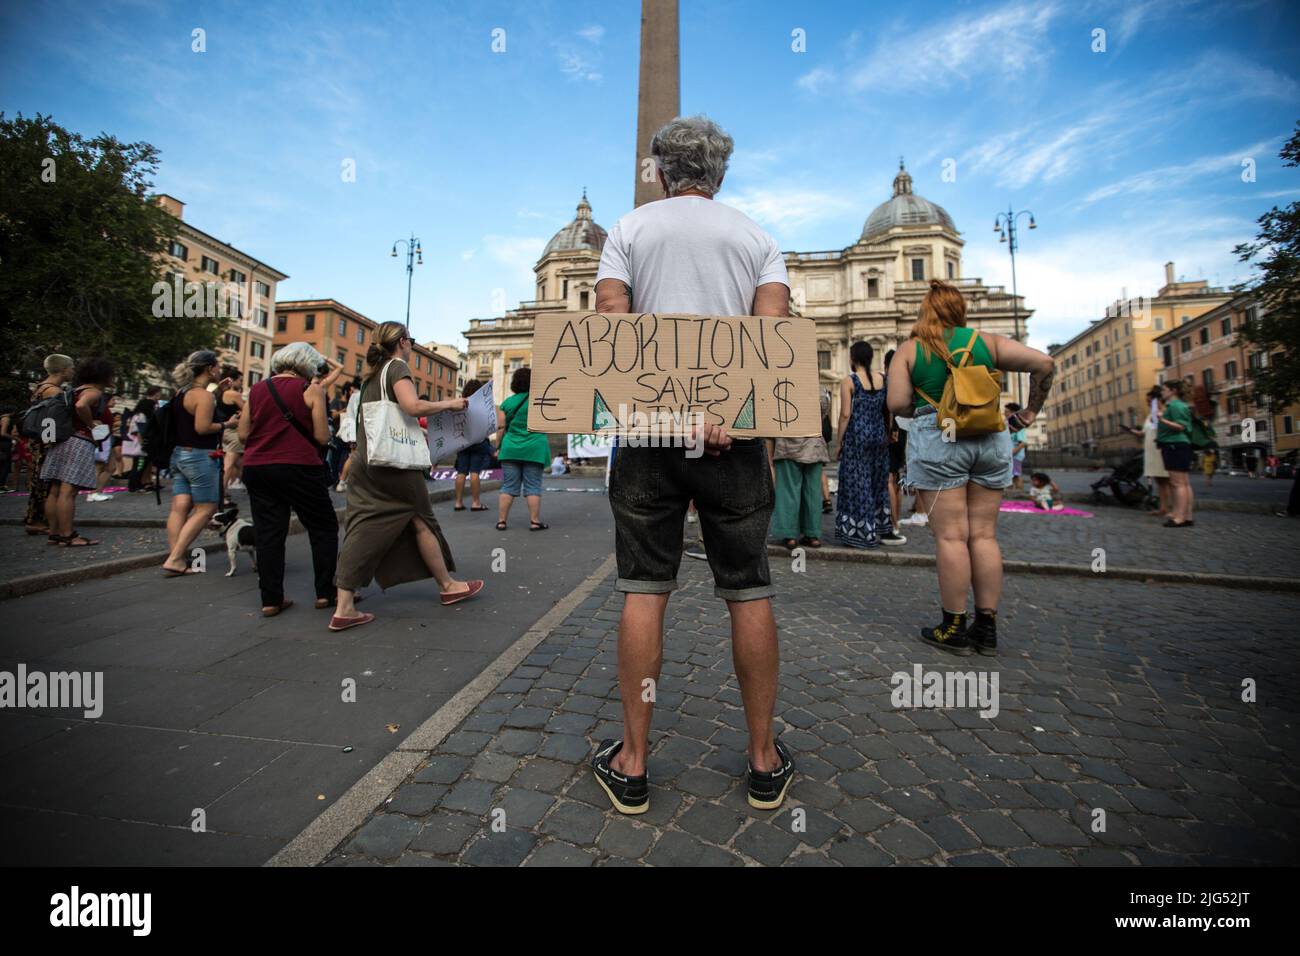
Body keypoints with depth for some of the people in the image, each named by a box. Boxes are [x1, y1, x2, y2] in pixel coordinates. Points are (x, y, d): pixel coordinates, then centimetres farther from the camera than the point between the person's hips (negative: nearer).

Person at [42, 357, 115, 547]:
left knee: (55, 490, 9)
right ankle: (68, 536, -9)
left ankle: (54, 533, 15)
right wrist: (91, 423, -12)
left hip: (62, 441, 9)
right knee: (68, 491, -10)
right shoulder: (94, 392, -7)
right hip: (79, 441, -9)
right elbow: (81, 406, -27)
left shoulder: (77, 389, 19)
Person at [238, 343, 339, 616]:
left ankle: (271, 599, 11)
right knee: (323, 528, 8)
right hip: (298, 468, -5)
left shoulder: (256, 389, 9)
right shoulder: (310, 389, -5)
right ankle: (326, 592, 9)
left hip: (257, 468, 5)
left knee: (267, 533, 9)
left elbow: (243, 436, 9)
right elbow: (322, 437, -8)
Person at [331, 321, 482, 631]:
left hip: (364, 461, 7)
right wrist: (448, 404, -9)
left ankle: (344, 609, -2)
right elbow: (412, 406, -21)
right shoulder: (397, 367, -5)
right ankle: (447, 586, 20)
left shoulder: (371, 375, 20)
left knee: (362, 530, 1)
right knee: (421, 521, 6)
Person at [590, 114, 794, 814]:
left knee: (643, 592, 4)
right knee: (749, 594, 7)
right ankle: (765, 762, 20)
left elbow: (609, 316, -2)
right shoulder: (756, 236, 15)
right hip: (736, 436, 1)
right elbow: (772, 328, -3)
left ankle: (632, 765, 14)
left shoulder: (630, 227, 13)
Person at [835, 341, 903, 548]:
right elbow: (888, 411, 8)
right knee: (878, 483, 16)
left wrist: (840, 442, -4)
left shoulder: (849, 382, -8)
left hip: (856, 438, -5)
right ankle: (883, 530, 22)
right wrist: (886, 435, 17)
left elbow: (845, 414, -11)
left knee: (856, 484, 2)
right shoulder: (882, 380, 6)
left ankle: (859, 533, 6)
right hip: (879, 437, 5)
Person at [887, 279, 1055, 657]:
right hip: (991, 439, 4)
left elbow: (897, 404, -6)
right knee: (984, 534, 7)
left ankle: (954, 628, 4)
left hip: (937, 440, -3)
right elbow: (1044, 363, 3)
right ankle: (987, 628, 14)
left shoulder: (909, 351, 2)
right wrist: (1031, 409, 14)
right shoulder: (987, 341, 9)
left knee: (951, 535, -2)